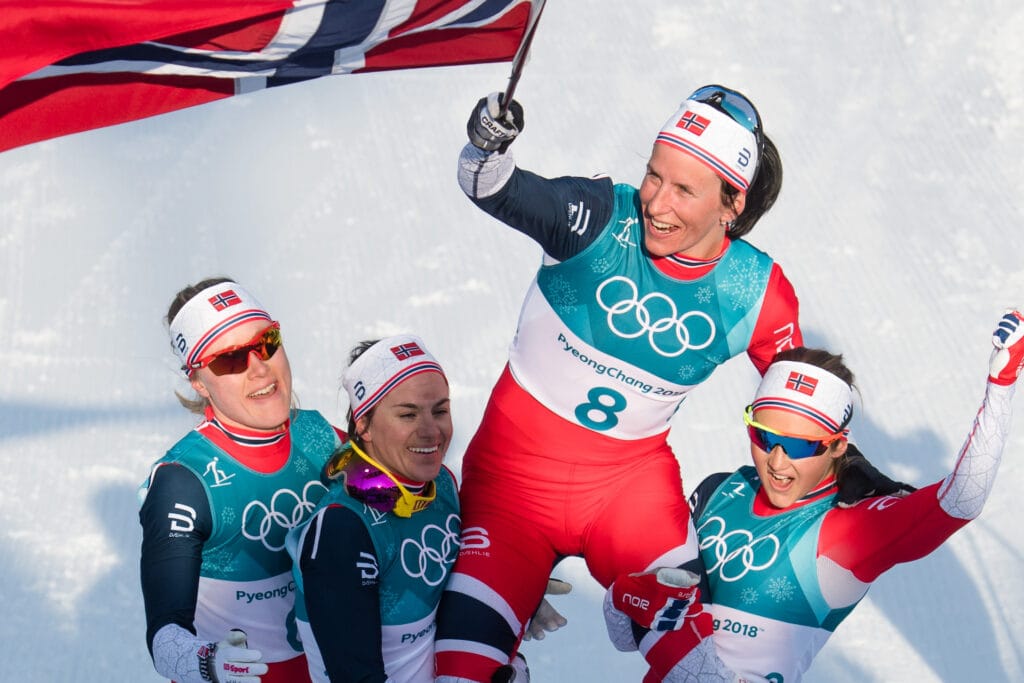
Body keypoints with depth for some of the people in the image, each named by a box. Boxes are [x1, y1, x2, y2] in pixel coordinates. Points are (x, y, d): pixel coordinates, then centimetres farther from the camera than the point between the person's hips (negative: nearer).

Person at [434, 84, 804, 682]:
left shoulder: (756, 293, -9)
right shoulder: (604, 219, -17)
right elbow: (498, 192, -35)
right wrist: (488, 146, -54)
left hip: (634, 477, 1)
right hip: (517, 467, -1)